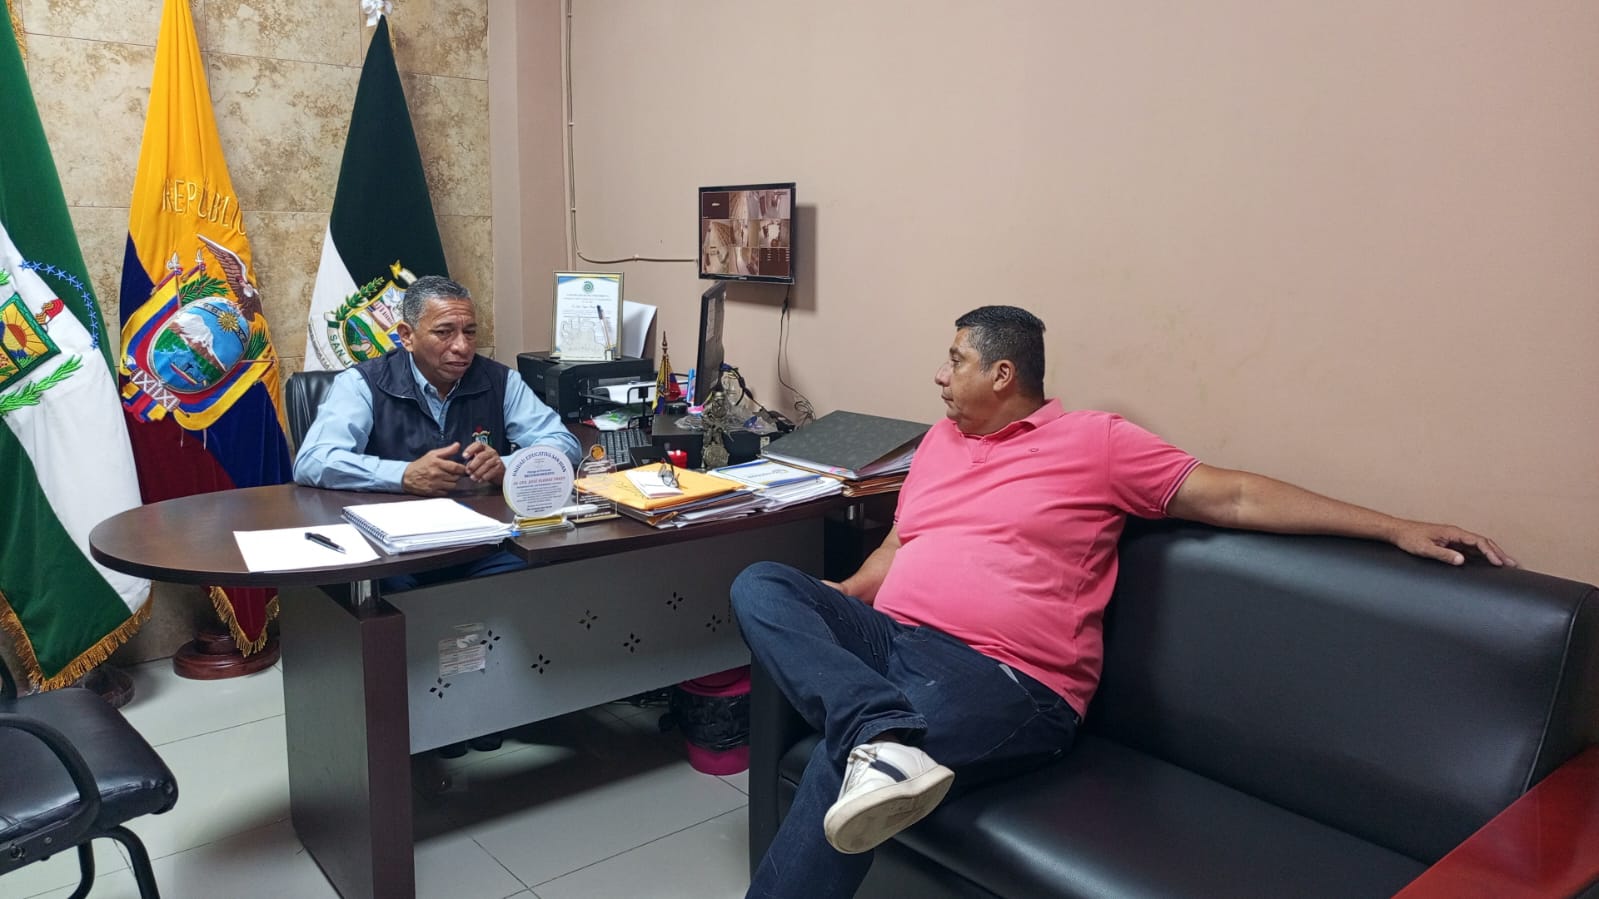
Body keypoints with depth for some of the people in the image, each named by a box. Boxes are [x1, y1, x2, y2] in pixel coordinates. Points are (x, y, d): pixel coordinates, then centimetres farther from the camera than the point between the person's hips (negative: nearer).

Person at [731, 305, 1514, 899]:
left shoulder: (1094, 442, 2)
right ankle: (879, 737, -32)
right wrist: (819, 613, 6)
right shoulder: (939, 439, 20)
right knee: (760, 585, -17)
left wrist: (1395, 528, -5)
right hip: (888, 640, 7)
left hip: (1005, 681, -7)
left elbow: (1231, 497, 0)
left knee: (844, 758, -33)